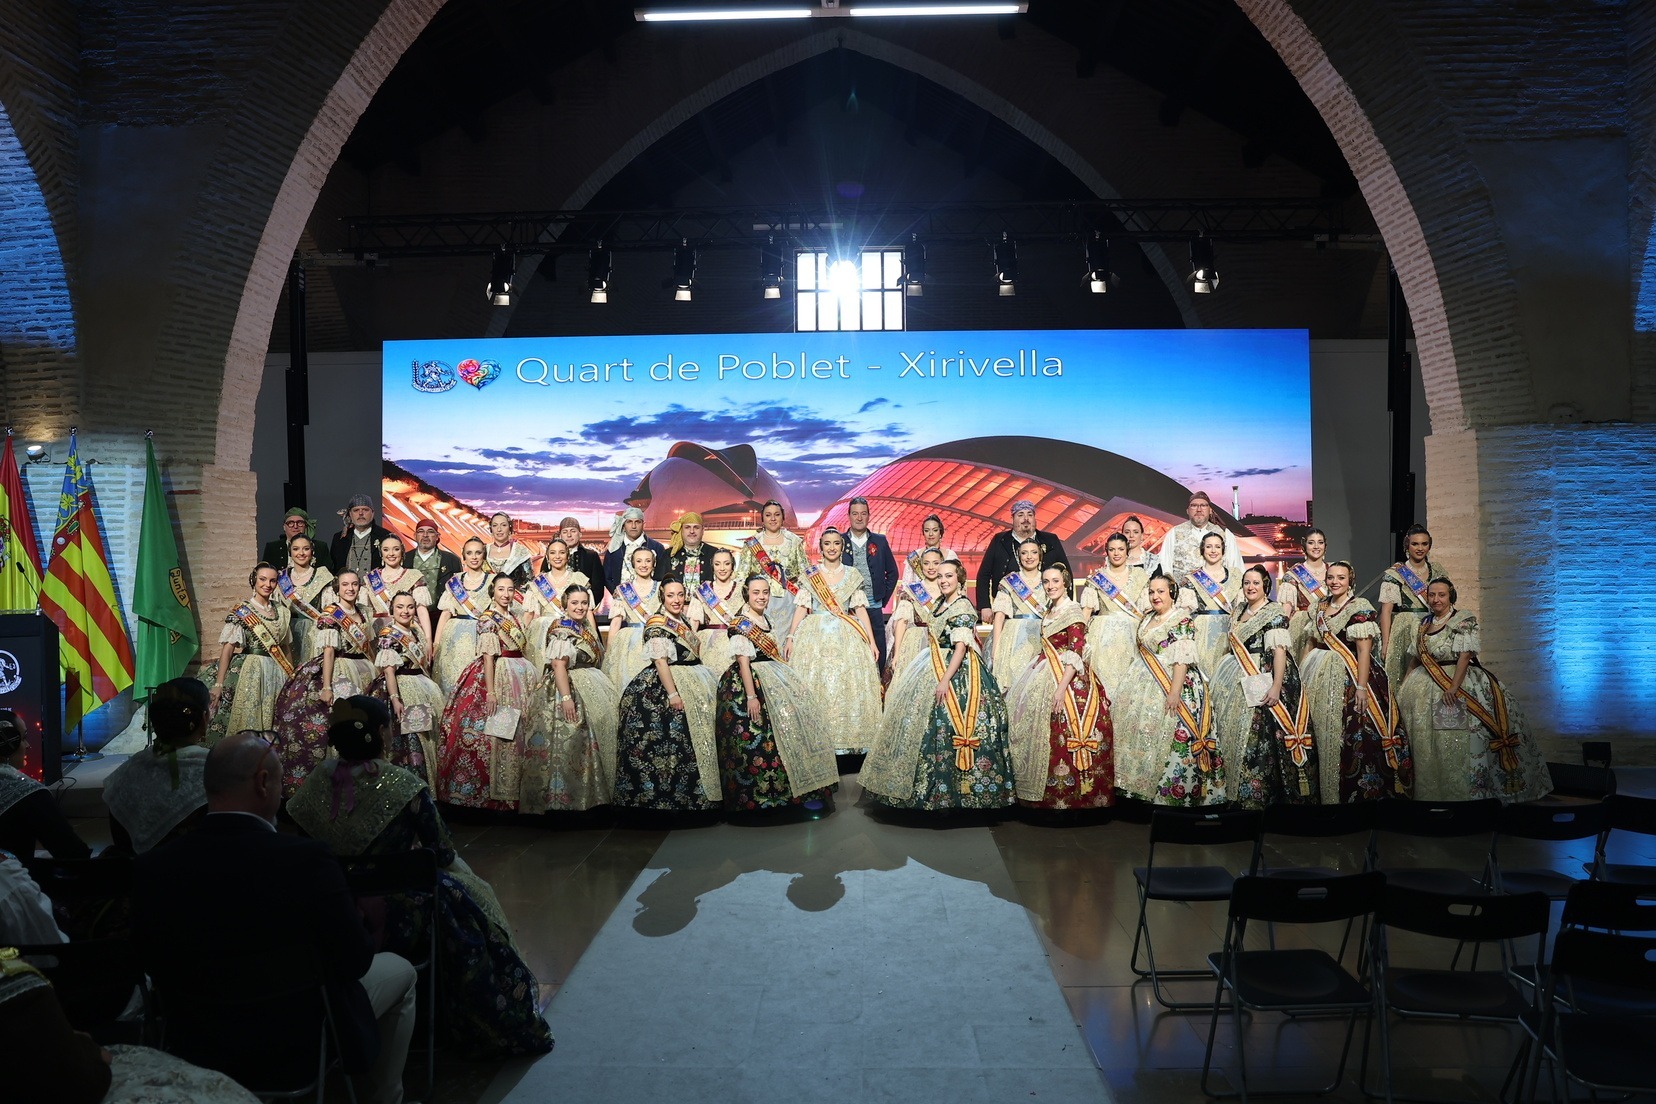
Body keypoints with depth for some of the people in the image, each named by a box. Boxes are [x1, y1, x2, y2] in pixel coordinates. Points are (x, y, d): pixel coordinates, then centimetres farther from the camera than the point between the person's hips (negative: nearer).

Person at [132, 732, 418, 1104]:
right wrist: (358, 916, 3)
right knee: (399, 971, 24)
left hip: (202, 1048, 5)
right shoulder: (305, 860, -29)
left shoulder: (150, 868, -17)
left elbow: (153, 966, -3)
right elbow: (356, 960, -18)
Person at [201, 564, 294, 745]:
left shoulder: (282, 611, 11)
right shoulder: (241, 612, -4)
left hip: (277, 676, 5)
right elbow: (228, 648, -10)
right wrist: (218, 684, -17)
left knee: (272, 729, 4)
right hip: (249, 674, -5)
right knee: (246, 727, -5)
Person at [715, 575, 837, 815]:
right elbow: (743, 661, -18)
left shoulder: (763, 620, 15)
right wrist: (751, 696, -25)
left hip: (769, 680, 10)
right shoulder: (742, 624, -12)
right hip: (750, 683, -10)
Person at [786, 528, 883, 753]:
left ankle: (847, 737, 0)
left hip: (846, 638, 0)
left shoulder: (852, 575, 8)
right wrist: (791, 637, -5)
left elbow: (860, 609, 6)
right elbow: (802, 607, 4)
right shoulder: (810, 574, 7)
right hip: (814, 636, 0)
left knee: (848, 687, -6)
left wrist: (871, 642, 0)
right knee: (813, 686, -5)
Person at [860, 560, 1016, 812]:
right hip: (937, 669, 9)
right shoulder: (941, 604, 13)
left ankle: (948, 791, -2)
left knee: (946, 724, -10)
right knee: (932, 723, 10)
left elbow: (961, 647, -20)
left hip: (957, 672, -9)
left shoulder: (962, 607, -14)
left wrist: (945, 680, -24)